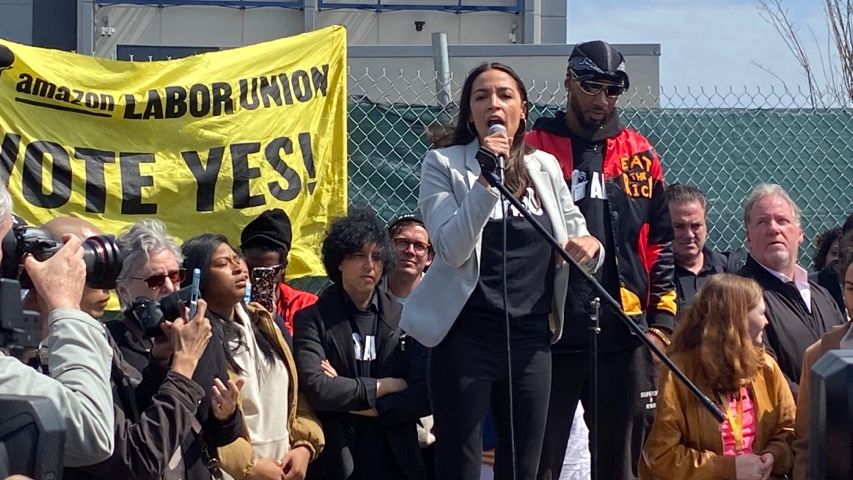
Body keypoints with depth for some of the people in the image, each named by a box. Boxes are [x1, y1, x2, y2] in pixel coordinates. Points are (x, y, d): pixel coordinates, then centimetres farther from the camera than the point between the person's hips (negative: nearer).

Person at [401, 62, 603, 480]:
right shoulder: (443, 164, -3)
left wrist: (589, 246, -8)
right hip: (467, 336, -4)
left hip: (531, 338, 4)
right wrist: (486, 179, -22)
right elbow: (451, 250, -15)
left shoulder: (545, 166, 10)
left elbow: (577, 236, 15)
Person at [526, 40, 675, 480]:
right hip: (549, 332, -3)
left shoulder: (640, 155, 10)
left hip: (623, 333, 3)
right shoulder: (533, 150, 1)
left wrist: (663, 316, 5)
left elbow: (660, 241, 13)